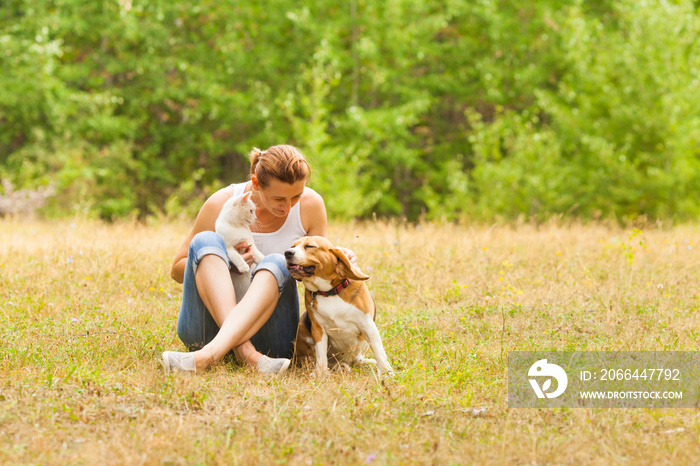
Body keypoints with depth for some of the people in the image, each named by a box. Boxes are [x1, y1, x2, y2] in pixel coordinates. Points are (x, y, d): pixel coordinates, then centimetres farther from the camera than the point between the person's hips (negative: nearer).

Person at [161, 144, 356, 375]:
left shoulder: (310, 205, -2)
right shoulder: (221, 204, -6)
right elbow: (178, 270, 3)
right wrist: (225, 264, -16)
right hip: (209, 326, 0)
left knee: (277, 263, -28)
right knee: (205, 241, -24)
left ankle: (209, 353, -49)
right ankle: (245, 352, -42)